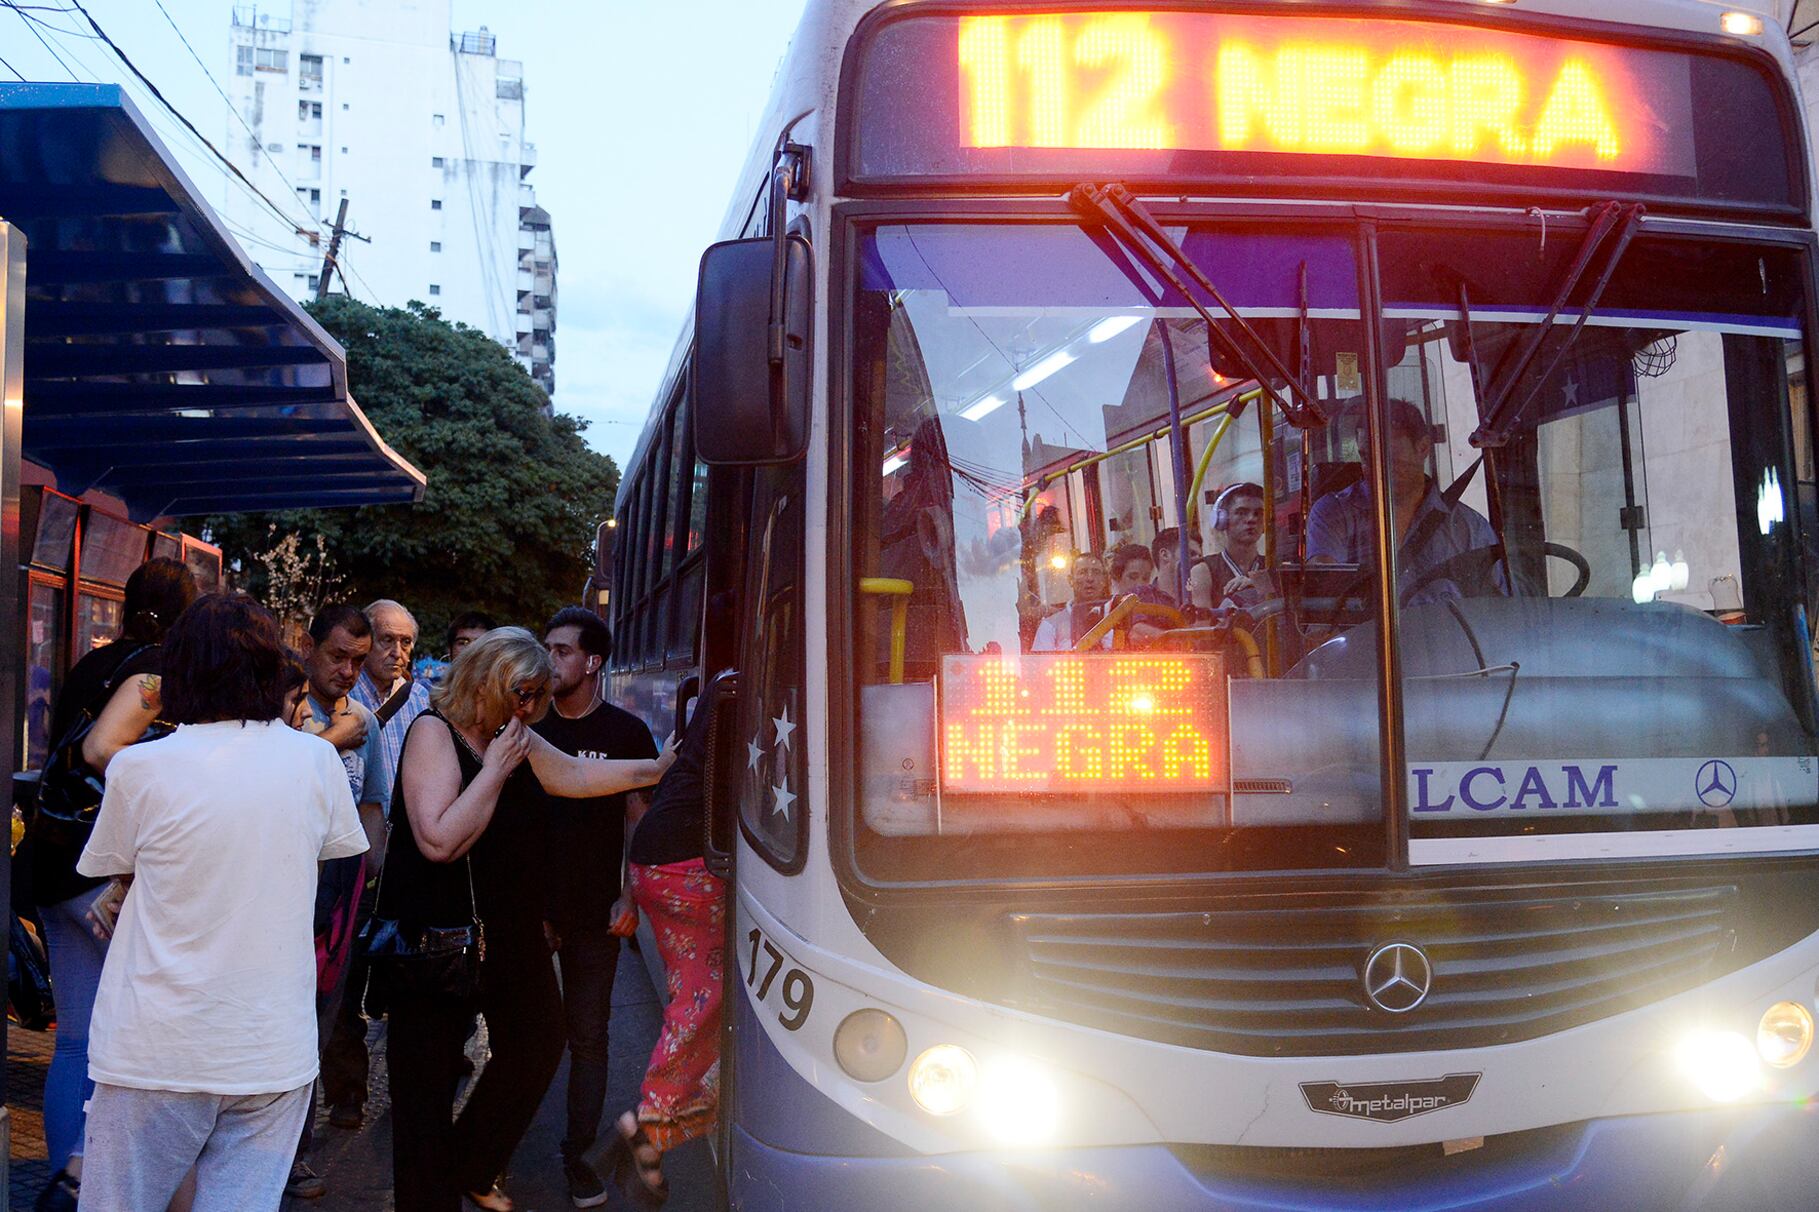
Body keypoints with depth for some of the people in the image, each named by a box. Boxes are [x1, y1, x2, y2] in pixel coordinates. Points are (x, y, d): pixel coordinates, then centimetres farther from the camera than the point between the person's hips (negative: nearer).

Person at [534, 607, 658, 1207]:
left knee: (587, 1037, 4)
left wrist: (630, 900, -6)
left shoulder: (626, 732, -1)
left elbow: (641, 820, 2)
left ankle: (578, 1156, 14)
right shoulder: (527, 725, 5)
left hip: (593, 913, -2)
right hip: (528, 907, 2)